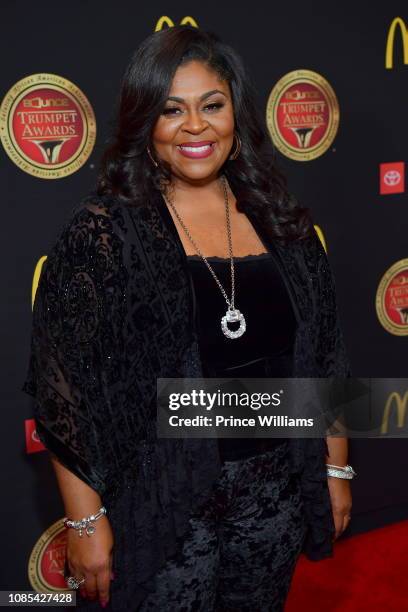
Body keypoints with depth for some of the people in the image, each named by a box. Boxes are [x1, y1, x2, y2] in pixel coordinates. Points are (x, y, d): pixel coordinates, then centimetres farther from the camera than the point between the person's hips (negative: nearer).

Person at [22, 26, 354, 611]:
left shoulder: (281, 222, 1)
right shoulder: (104, 229, -12)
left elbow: (323, 357, 6)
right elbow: (67, 390, -12)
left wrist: (336, 468, 8)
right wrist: (86, 520, -12)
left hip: (275, 494, 4)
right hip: (163, 503, -4)